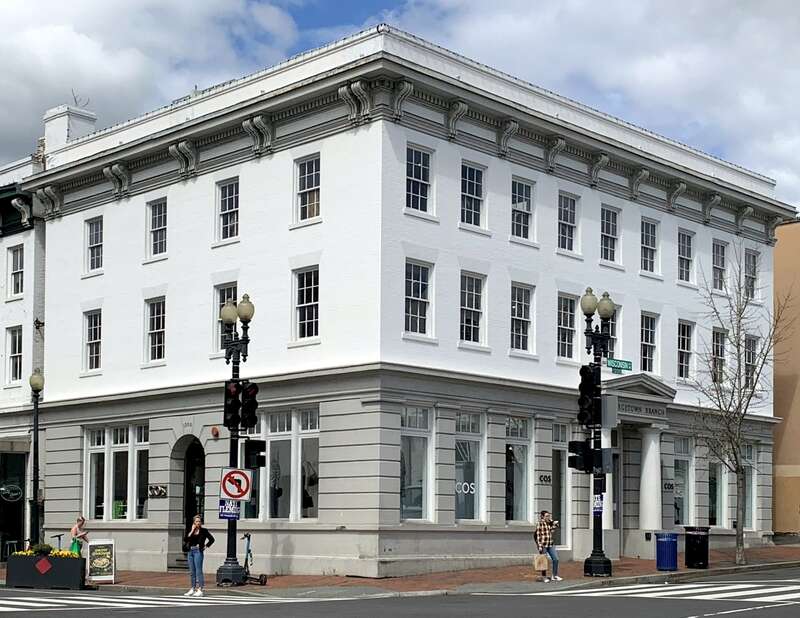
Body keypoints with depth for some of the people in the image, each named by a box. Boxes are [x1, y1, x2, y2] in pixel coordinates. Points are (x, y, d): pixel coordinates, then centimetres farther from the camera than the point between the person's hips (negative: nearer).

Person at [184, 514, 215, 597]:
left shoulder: (203, 531, -1)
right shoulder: (191, 531, 11)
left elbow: (211, 539, -2)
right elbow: (186, 539, -3)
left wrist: (205, 546, -5)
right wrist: (192, 530, -6)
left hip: (198, 551, -6)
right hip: (191, 551, 6)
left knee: (198, 571, -9)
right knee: (192, 572, 10)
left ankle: (200, 590, -10)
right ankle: (193, 589, 17)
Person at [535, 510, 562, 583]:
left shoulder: (550, 523, 10)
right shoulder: (539, 524, -9)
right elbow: (538, 536, -11)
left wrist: (552, 521, 7)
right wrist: (540, 547, -16)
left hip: (550, 545, 6)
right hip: (543, 545, -6)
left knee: (555, 559, 2)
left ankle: (555, 576, 12)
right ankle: (544, 577, 15)